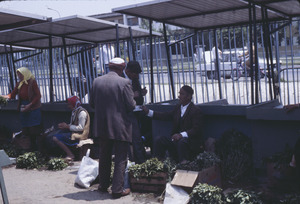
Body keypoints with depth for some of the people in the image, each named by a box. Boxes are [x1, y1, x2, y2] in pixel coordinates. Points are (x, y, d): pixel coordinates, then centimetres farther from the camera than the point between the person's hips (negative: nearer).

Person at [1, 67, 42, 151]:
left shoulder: (32, 82, -9)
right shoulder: (19, 84, 9)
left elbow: (38, 95, -11)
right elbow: (12, 95, 9)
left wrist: (30, 105, -18)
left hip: (33, 109, -6)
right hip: (24, 109, 6)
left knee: (35, 130, -8)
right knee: (27, 130, 10)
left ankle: (39, 150, -4)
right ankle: (33, 149, 21)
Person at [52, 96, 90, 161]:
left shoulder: (82, 112, -15)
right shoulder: (75, 111, 15)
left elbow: (80, 128, -20)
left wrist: (68, 127, -15)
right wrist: (65, 125, 1)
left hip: (79, 135, -11)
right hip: (73, 132, 11)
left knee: (55, 138, -16)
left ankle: (70, 155, -11)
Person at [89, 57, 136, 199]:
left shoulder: (97, 81, 0)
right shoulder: (124, 82, -13)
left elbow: (92, 103, 5)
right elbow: (131, 106, -13)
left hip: (102, 126, 5)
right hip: (120, 127, -5)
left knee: (104, 156, 19)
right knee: (120, 159, 5)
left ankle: (103, 185, 29)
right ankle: (117, 189, 6)